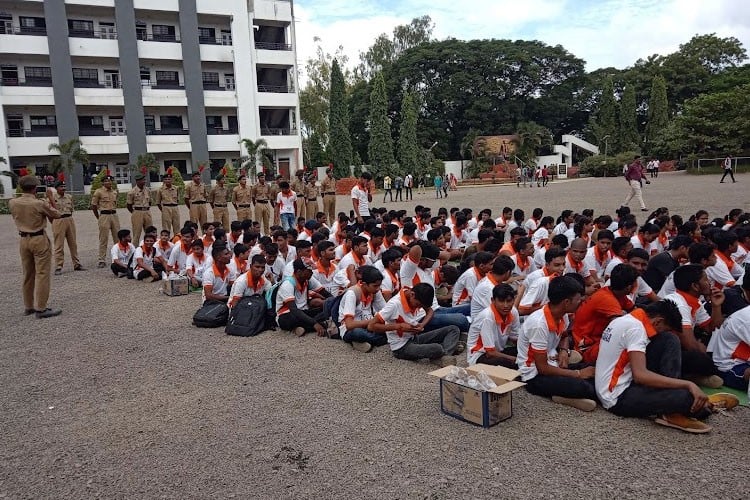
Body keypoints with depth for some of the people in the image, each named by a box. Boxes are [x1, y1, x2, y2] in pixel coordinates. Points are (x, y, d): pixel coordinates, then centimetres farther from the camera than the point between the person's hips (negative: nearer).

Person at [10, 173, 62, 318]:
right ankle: (41, 308, -3)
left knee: (27, 275, 16)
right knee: (42, 274, -2)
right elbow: (56, 215, -2)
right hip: (40, 240, -6)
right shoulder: (40, 204, -17)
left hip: (23, 240, 6)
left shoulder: (12, 203, -1)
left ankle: (28, 307, 24)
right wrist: (48, 204, 13)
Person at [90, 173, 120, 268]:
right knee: (103, 239, -4)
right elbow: (93, 206, 0)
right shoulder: (99, 192, -4)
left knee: (118, 238, 8)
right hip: (104, 215, -6)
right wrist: (99, 218, 3)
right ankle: (102, 260, 0)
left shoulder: (114, 192, 13)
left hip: (114, 215, 6)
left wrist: (113, 213, 15)